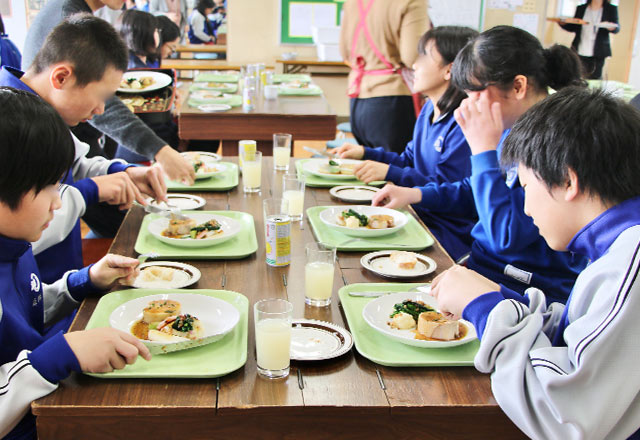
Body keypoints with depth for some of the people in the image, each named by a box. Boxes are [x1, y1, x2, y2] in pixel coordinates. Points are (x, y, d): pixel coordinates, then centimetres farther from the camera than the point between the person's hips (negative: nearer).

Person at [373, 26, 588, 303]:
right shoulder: (512, 128, 6)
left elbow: (506, 236, -27)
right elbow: (475, 188, 24)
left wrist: (483, 148, -22)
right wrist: (414, 194, 10)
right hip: (483, 264, 8)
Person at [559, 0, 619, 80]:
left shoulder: (611, 9, 6)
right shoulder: (581, 8, 13)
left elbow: (616, 28, -2)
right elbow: (573, 27, 16)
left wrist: (611, 27, -26)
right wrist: (563, 23, -4)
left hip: (598, 53, -2)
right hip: (580, 52, 2)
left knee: (595, 79, -6)